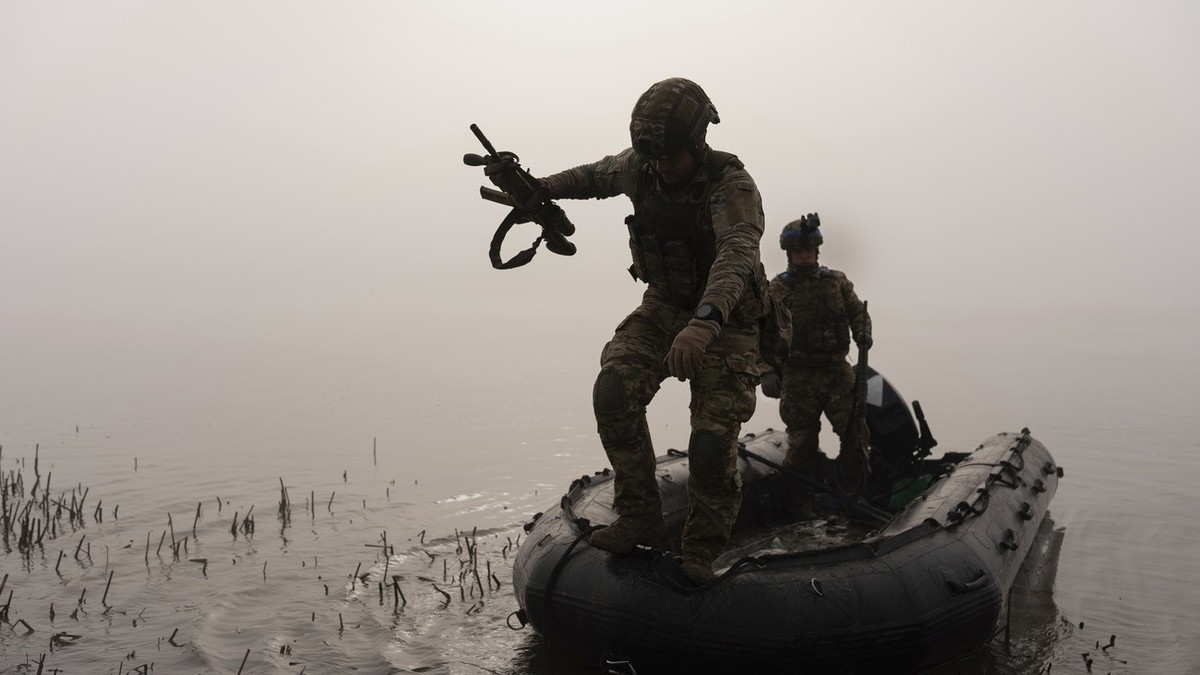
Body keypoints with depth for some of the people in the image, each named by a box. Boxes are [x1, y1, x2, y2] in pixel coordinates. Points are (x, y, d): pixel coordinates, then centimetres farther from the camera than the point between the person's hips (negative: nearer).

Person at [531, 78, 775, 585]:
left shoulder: (732, 186, -26)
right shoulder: (640, 167, -8)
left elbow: (737, 256, -44)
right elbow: (598, 175, 16)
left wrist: (705, 322, -62)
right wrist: (543, 188, 1)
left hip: (724, 322, -4)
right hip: (663, 308, 5)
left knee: (712, 441, -12)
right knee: (613, 391, -19)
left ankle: (701, 551, 12)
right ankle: (639, 520, -6)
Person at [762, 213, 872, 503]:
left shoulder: (837, 281, 11)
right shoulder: (777, 289, 1)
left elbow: (858, 311, 14)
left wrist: (862, 333, -10)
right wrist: (768, 372, -18)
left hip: (837, 370, 3)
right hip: (799, 376, -2)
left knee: (855, 430, -5)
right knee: (802, 441, 0)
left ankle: (851, 494, 12)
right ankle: (799, 501, 14)